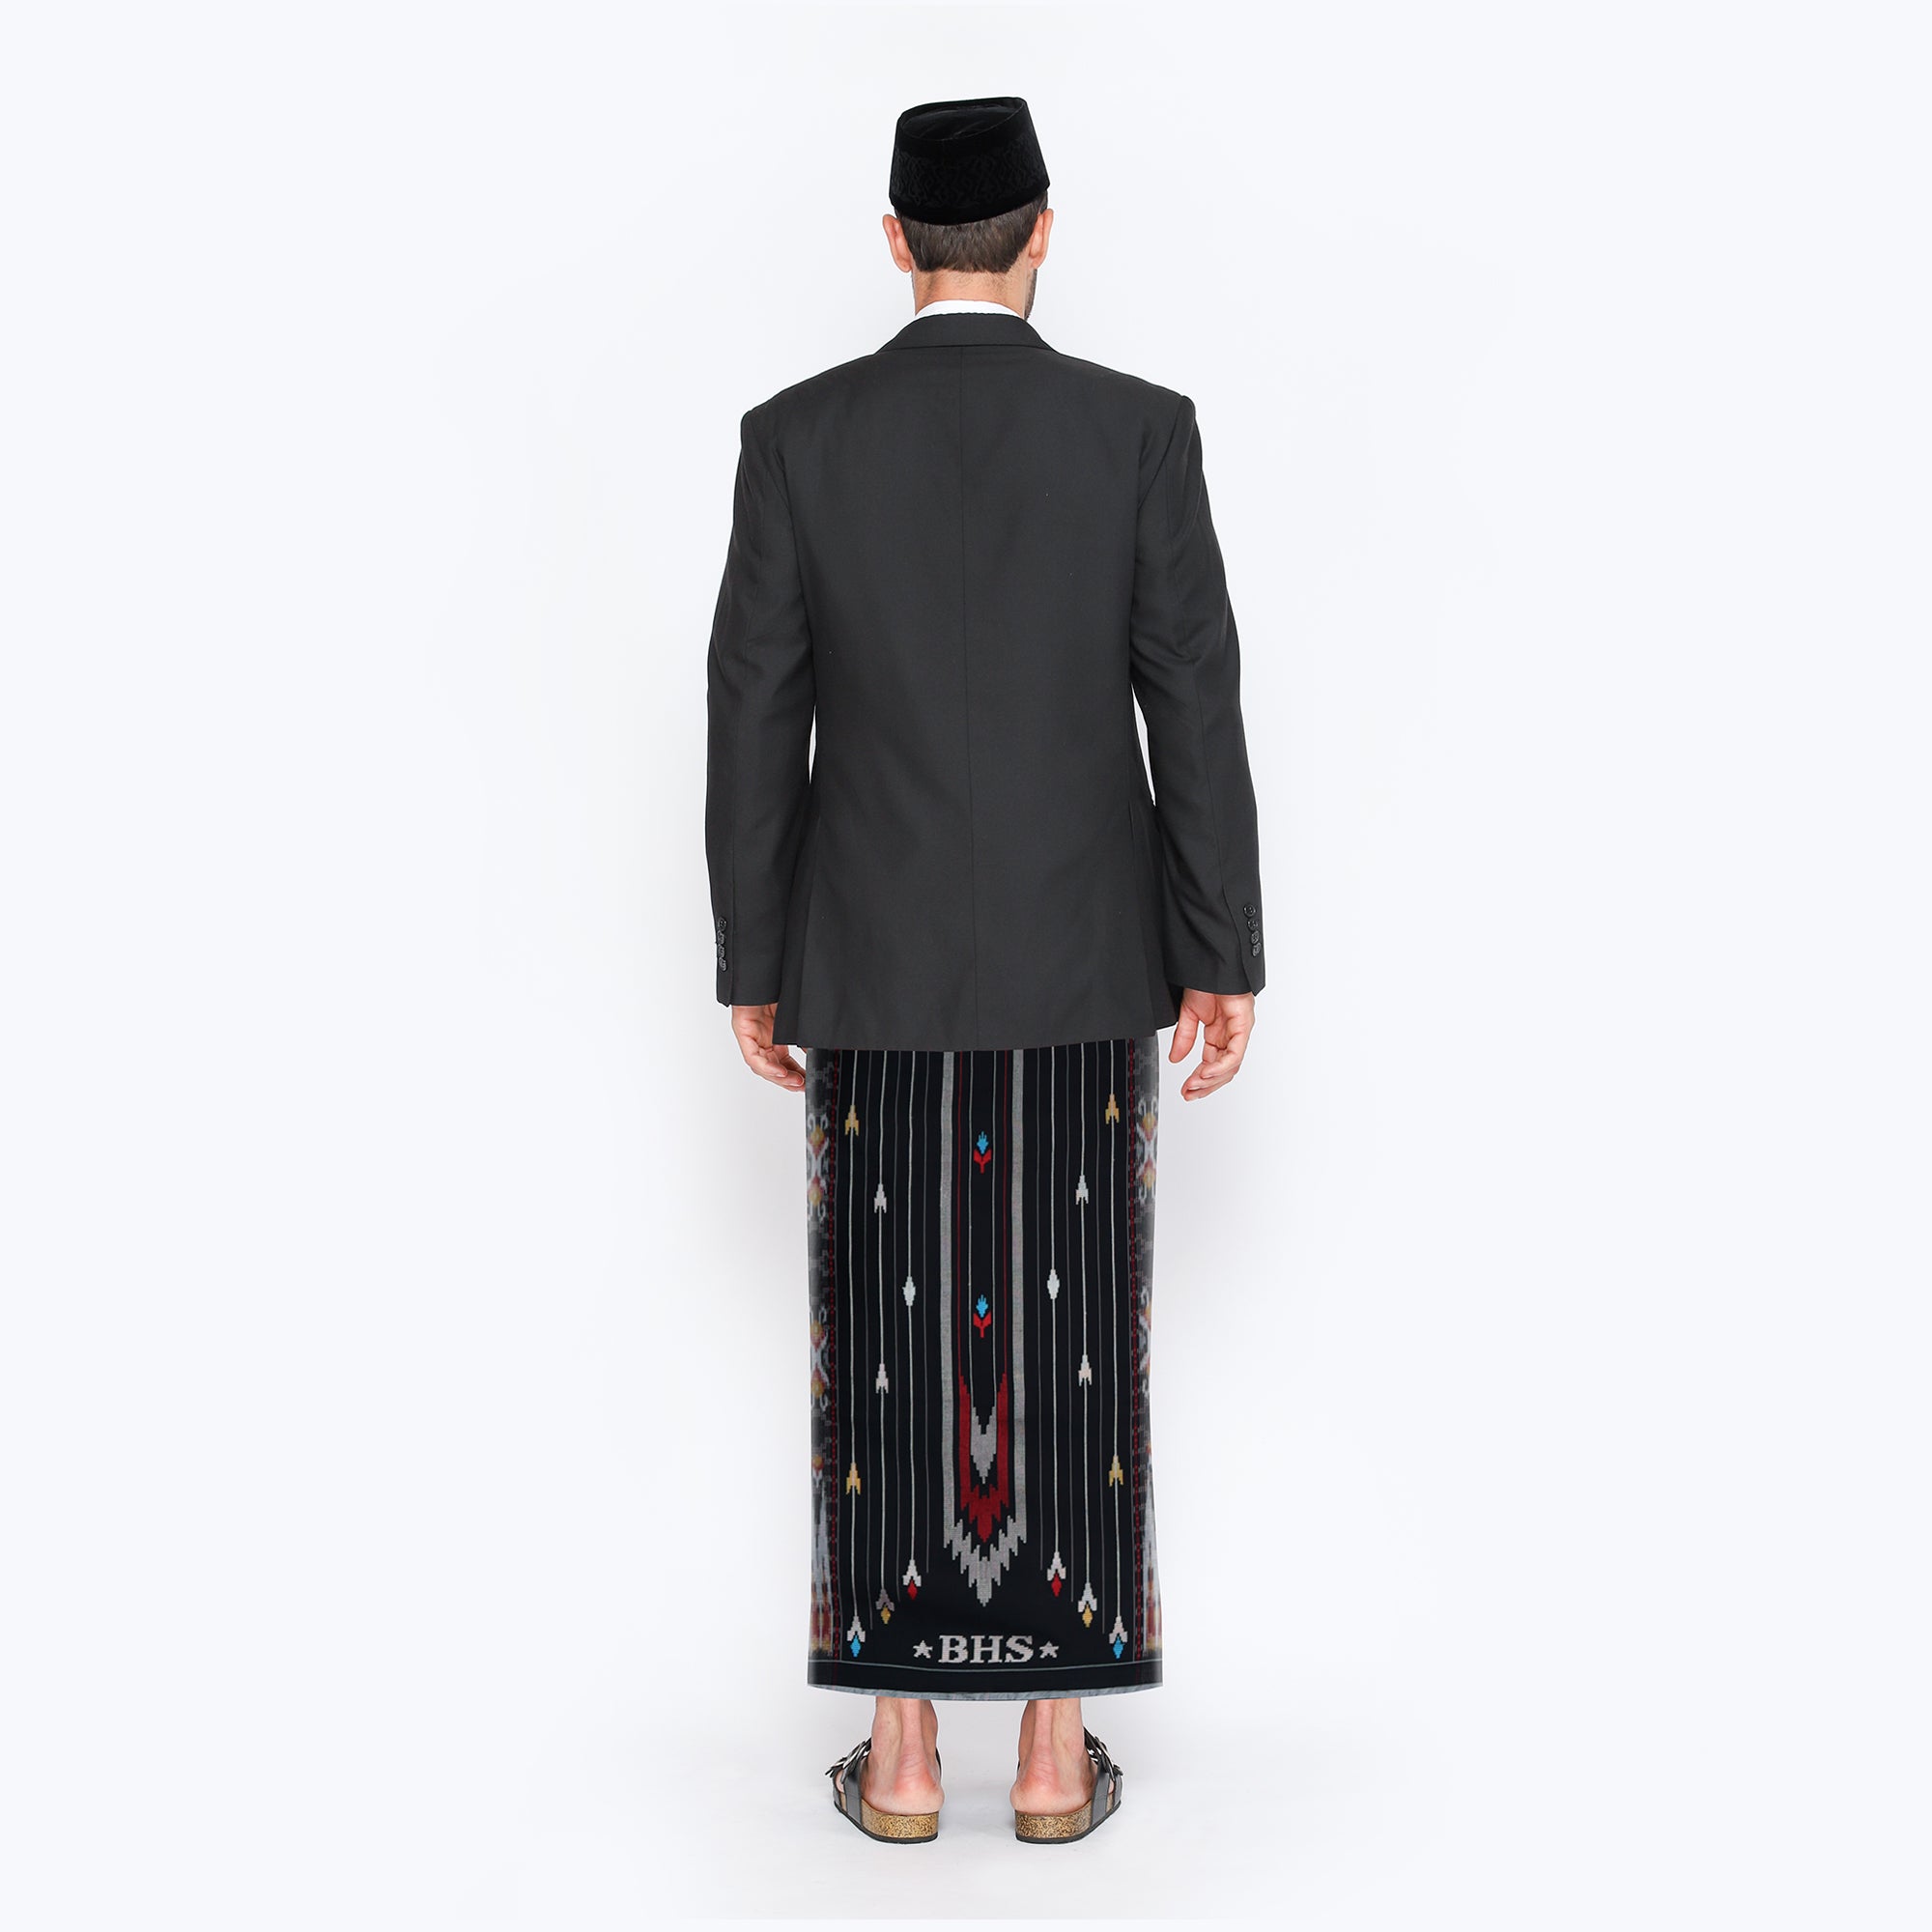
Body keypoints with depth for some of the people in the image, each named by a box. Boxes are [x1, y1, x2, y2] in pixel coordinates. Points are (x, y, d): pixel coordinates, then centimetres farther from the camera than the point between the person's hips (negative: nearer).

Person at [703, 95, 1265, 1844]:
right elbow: (1197, 708, -6)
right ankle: (1056, 1748, 15)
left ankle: (904, 1748, 15)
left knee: (895, 1352, 8)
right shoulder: (1141, 430, -6)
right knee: (1069, 1348, 8)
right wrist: (1225, 959, 1)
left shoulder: (797, 436, -4)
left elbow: (755, 719, -3)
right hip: (1082, 967, 0)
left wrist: (751, 964, 6)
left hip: (875, 971, 0)